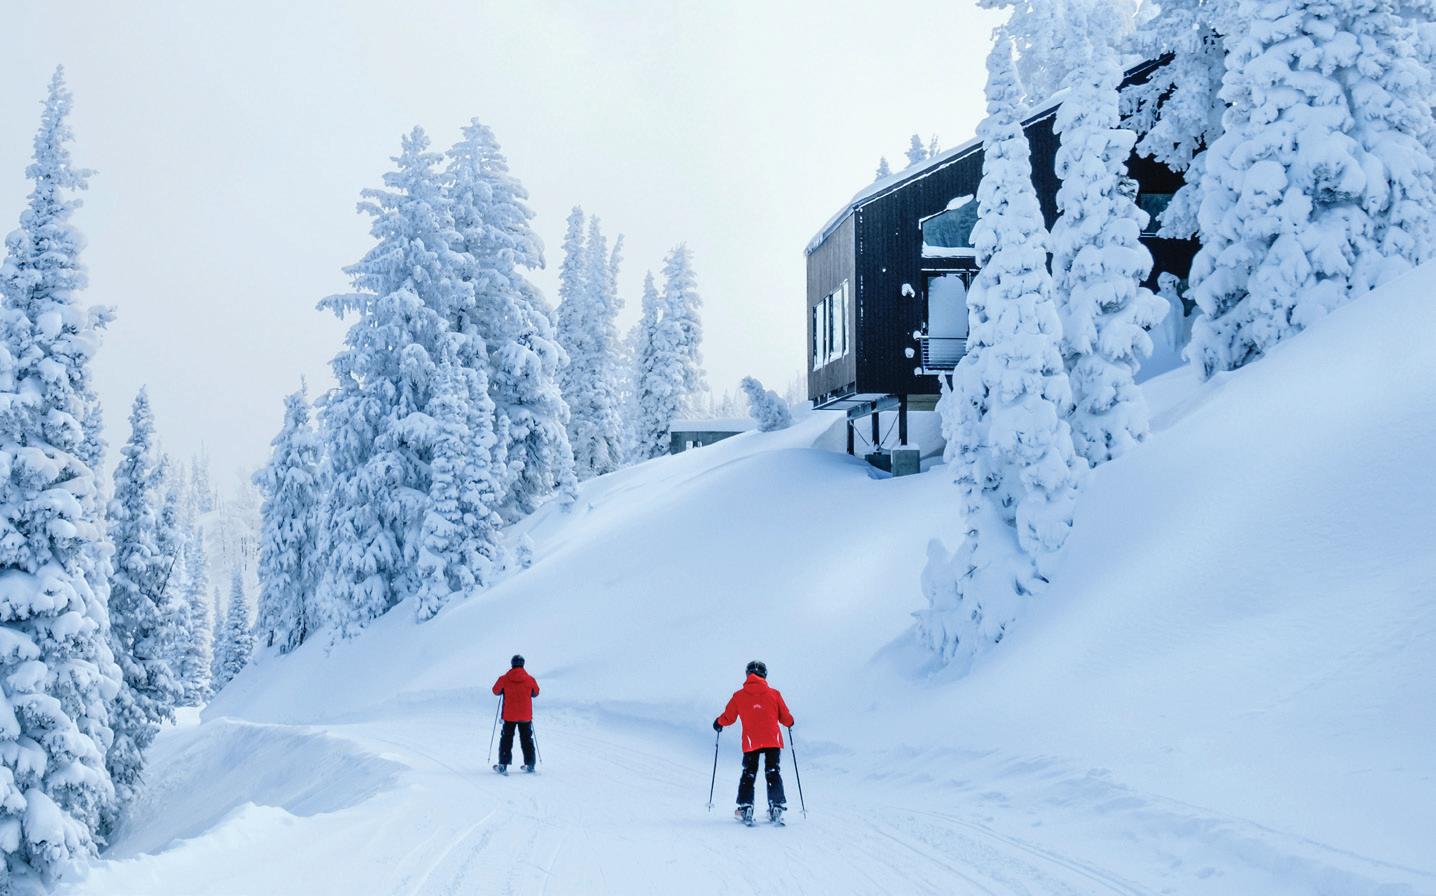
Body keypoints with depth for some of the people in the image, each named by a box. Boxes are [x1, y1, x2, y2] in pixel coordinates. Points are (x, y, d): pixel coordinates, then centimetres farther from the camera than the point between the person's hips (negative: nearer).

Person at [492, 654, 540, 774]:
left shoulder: (504, 679, -9)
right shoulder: (530, 679, -6)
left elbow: (496, 691, 5)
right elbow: (535, 693, 9)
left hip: (509, 715, -1)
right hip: (526, 715, 1)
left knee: (506, 739, 9)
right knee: (527, 739, 14)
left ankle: (503, 765, 2)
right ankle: (529, 765, 13)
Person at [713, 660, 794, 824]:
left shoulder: (739, 696, 3)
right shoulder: (774, 694, 4)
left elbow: (728, 718, 9)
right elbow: (787, 719, 8)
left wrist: (718, 723, 31)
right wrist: (790, 722, 32)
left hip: (751, 742, 0)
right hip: (773, 741, 0)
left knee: (748, 775, 12)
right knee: (773, 774, 11)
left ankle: (746, 809, 0)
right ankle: (776, 808, 0)